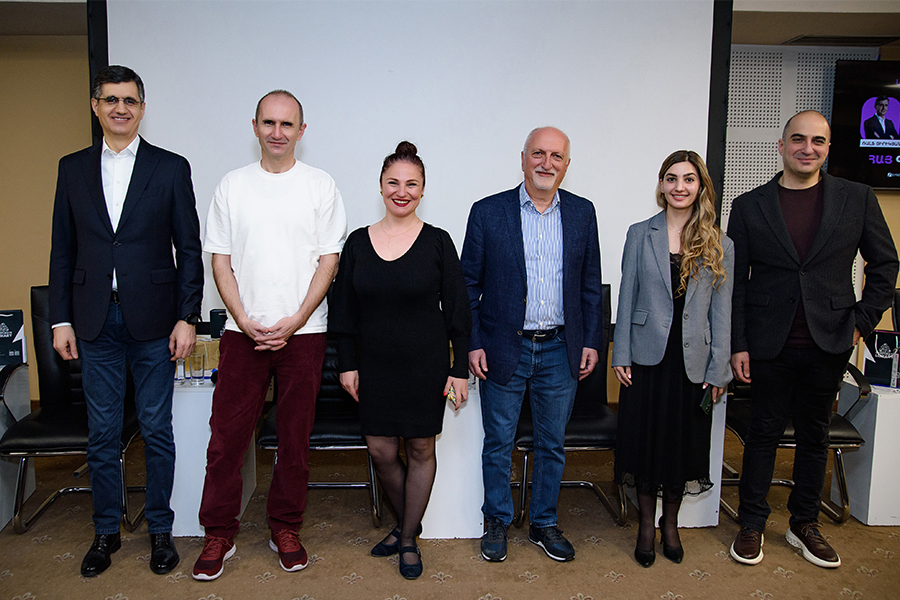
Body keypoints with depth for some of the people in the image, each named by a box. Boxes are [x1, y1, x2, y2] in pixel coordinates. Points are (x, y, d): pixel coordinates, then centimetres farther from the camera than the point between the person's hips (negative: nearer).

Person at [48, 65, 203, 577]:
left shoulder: (171, 168, 1)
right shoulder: (73, 168, 9)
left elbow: (189, 249, -1)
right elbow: (63, 250, 10)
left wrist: (187, 318, -7)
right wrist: (62, 319, 4)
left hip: (154, 322, -2)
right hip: (96, 323, 2)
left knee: (157, 430, 7)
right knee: (103, 434, 11)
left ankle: (160, 529, 23)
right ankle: (107, 531, 27)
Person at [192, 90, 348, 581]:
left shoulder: (320, 186, 3)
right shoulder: (232, 186, 7)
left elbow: (329, 260, -1)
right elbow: (220, 260, 5)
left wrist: (293, 322, -10)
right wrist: (244, 320, -7)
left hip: (303, 332, -1)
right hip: (242, 331, 1)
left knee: (295, 436, 7)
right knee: (227, 434, 3)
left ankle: (285, 528, 24)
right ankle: (219, 533, 19)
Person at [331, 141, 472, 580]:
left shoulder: (437, 242, -5)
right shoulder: (358, 242, 2)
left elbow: (456, 311, -3)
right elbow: (345, 311, 6)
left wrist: (459, 370, -5)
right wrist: (347, 364, 2)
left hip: (425, 365, -2)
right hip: (375, 366, 2)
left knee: (420, 449, 8)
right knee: (381, 452, 6)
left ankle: (408, 539, 27)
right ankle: (405, 523, 34)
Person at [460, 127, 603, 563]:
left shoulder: (582, 213, 4)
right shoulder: (488, 212, -3)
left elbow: (590, 284, 9)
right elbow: (468, 285, -2)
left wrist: (591, 341, 4)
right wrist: (472, 343, -7)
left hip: (560, 351, 2)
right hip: (504, 350, -2)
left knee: (552, 445, 14)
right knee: (498, 444, 11)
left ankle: (544, 523, 32)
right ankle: (497, 523, 30)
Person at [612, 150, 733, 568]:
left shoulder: (719, 246, 3)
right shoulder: (640, 235, 2)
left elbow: (722, 311, 3)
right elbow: (627, 297, 2)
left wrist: (719, 370, -1)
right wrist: (621, 356, -3)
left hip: (692, 362, 1)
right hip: (648, 357, 0)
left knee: (682, 443, 11)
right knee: (645, 439, 7)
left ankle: (670, 522, 32)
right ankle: (647, 522, 26)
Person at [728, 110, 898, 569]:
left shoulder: (858, 198, 3)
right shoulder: (749, 206, 0)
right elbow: (735, 283, 0)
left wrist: (863, 320, 0)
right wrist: (737, 345, -4)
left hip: (829, 344, 2)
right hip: (769, 346, -1)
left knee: (815, 436, 14)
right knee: (764, 433, 8)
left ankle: (804, 524, 30)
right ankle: (752, 524, 23)